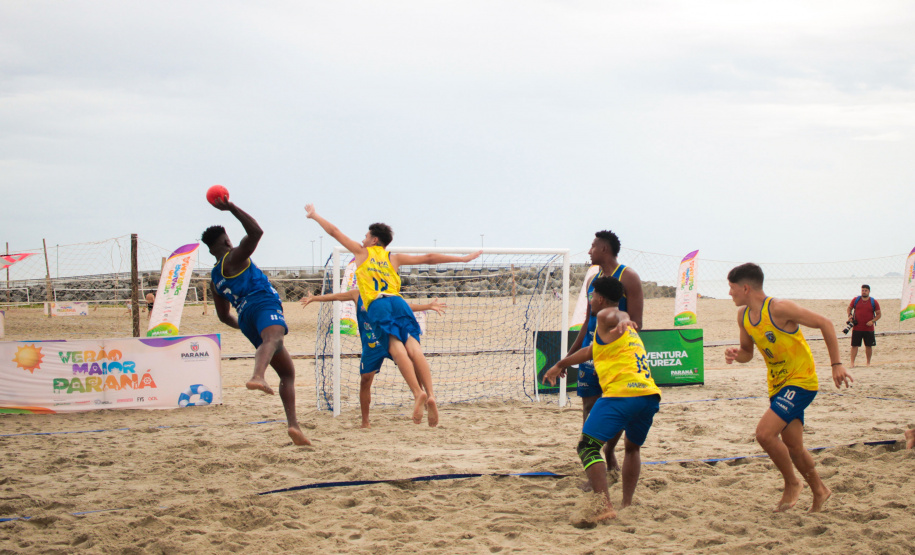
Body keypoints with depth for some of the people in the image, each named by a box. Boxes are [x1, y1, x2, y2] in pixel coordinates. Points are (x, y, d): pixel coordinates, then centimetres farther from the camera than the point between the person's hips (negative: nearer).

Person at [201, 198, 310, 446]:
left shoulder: (215, 279, 30)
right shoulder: (234, 257, 12)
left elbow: (224, 316, 37)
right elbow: (256, 231, -4)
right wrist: (232, 208, -1)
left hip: (245, 315, 7)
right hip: (263, 304, -7)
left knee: (287, 372, 13)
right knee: (272, 337, -38)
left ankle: (293, 424, -2)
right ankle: (257, 377, -72)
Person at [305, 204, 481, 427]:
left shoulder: (362, 252, 24)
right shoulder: (394, 258, 29)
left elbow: (334, 231, 29)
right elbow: (429, 258, 29)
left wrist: (314, 216, 44)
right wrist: (463, 259, 35)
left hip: (376, 305, -3)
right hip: (398, 302, 3)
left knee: (396, 347, -19)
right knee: (413, 347, -11)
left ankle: (417, 392, -38)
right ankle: (430, 395, -29)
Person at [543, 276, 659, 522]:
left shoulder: (605, 316, 12)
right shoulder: (627, 329, 35)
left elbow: (617, 314, -8)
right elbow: (590, 351, 45)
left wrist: (622, 321, -27)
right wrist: (560, 365, 53)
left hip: (622, 393, -9)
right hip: (651, 394, 9)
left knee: (588, 447, -6)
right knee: (633, 447, 29)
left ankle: (605, 507, -21)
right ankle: (627, 505, 24)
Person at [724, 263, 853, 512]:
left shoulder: (779, 309, -22)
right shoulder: (743, 315, 1)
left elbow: (825, 324, -16)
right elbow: (748, 351, 14)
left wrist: (836, 364, -18)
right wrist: (735, 354, -10)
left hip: (801, 381, -8)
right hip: (778, 385, 8)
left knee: (764, 432, -20)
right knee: (792, 447, 15)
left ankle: (792, 483, 1)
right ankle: (819, 491, 36)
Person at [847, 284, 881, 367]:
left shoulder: (874, 302, 2)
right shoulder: (855, 300, 4)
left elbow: (878, 314, 4)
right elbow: (849, 308, 18)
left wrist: (872, 321, -12)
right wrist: (849, 315, -3)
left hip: (869, 329, 0)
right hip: (856, 328, 0)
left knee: (869, 346, 7)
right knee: (854, 345, -3)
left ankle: (868, 363, 19)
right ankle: (852, 362, -2)